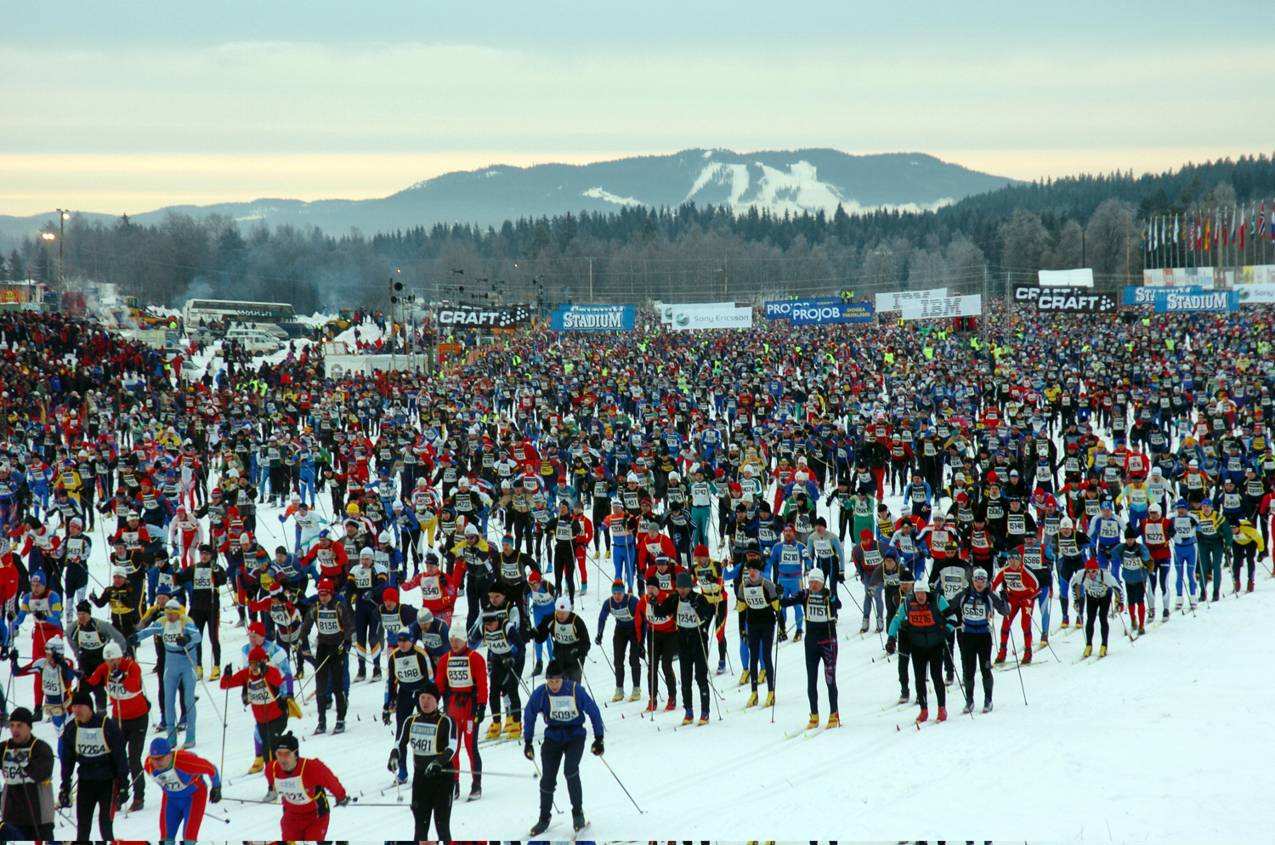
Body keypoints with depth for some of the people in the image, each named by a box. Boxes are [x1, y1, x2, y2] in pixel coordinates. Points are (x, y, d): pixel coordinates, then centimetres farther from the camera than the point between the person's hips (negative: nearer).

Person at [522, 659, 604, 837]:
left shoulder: (575, 690, -16)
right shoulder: (540, 693, -11)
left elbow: (593, 712, -5)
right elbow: (529, 716, 5)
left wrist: (598, 739, -5)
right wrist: (527, 743, 6)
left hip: (575, 736, -2)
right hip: (553, 737, 2)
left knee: (570, 770, -23)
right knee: (547, 778, -3)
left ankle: (578, 812, -7)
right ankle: (544, 819, 15)